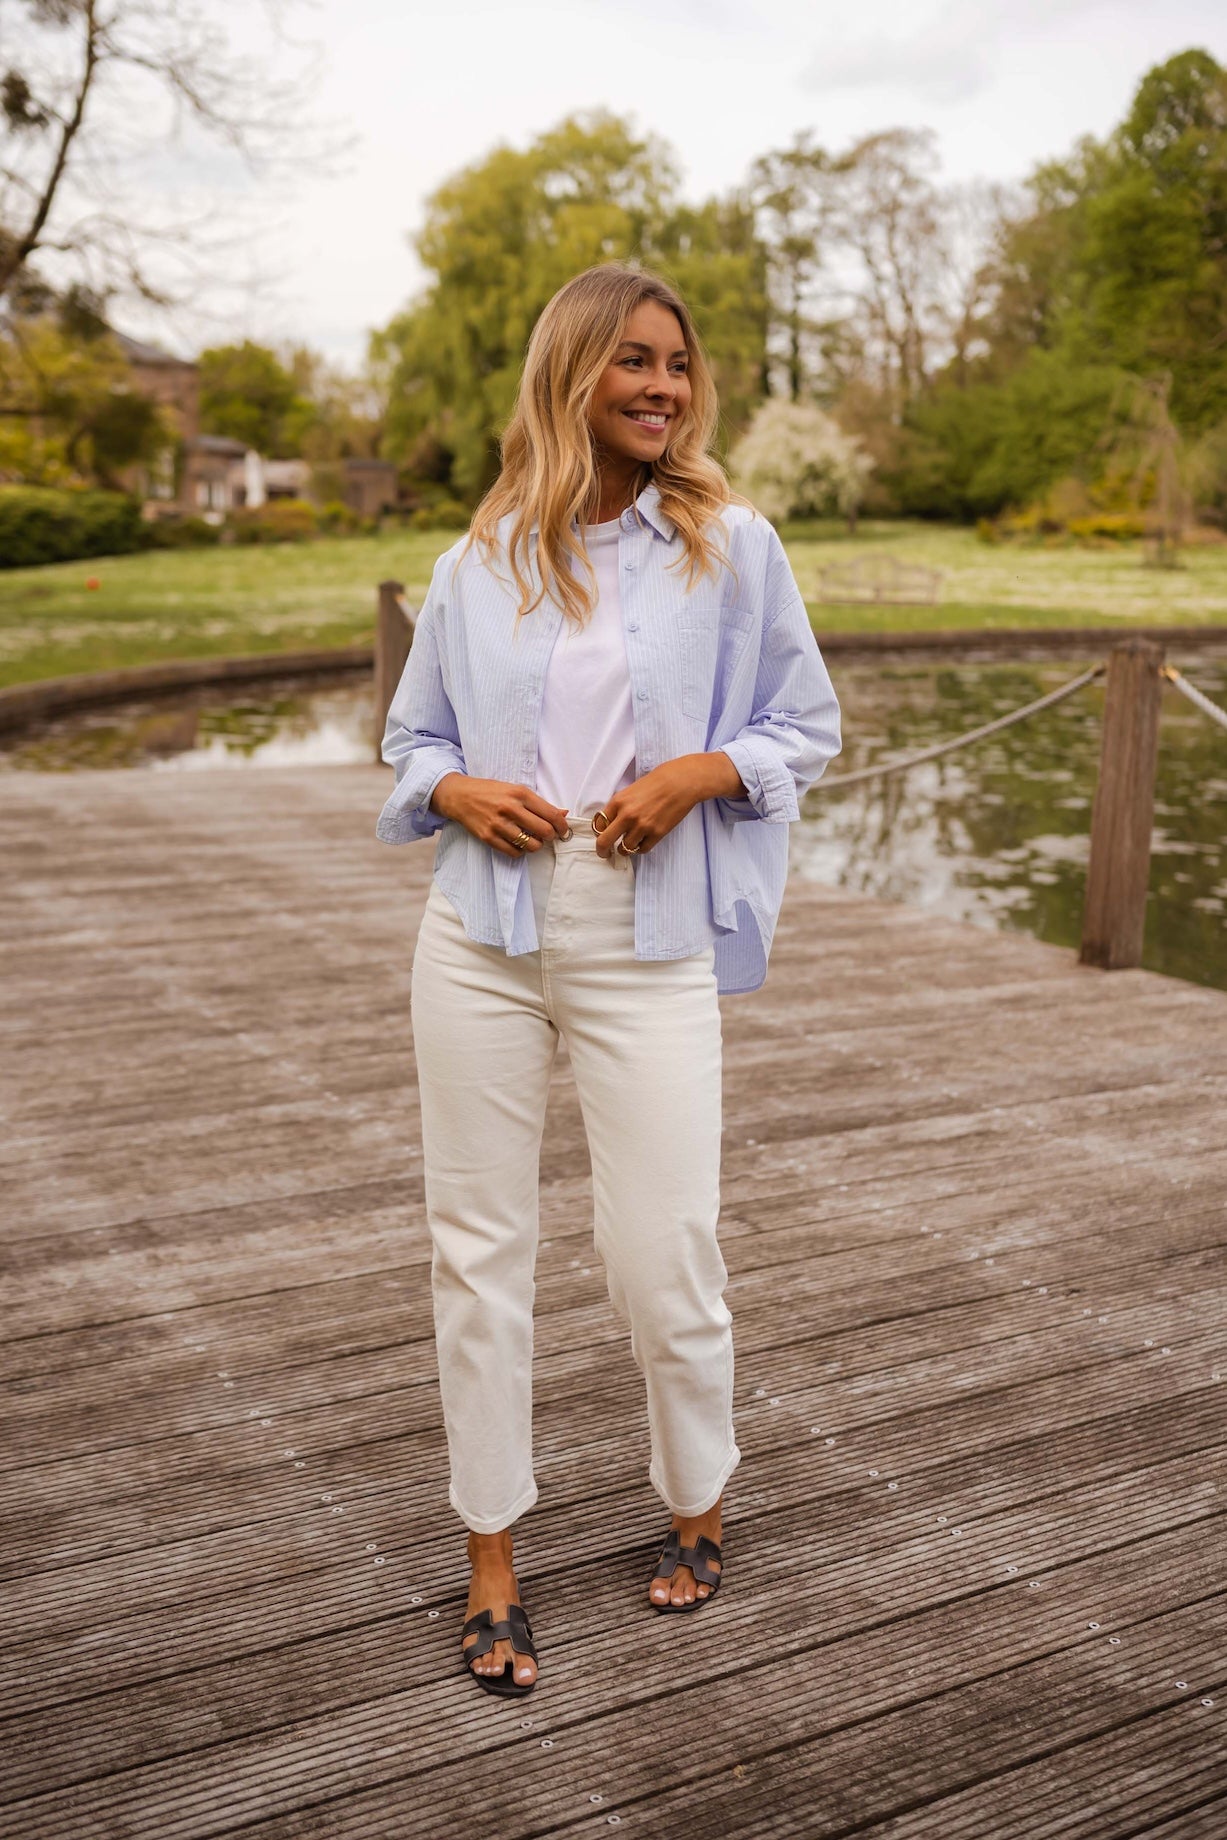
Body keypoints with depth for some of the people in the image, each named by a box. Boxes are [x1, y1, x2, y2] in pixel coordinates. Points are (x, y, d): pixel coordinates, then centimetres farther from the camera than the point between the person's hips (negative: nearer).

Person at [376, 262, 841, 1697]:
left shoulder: (732, 545, 1)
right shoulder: (479, 561, 6)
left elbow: (806, 727, 6)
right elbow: (412, 731, 15)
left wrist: (703, 773, -13)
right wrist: (455, 788, -7)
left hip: (646, 945, -2)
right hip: (481, 939, 2)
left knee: (661, 1255, 1)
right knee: (477, 1245, 7)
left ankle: (697, 1512, 32)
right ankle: (493, 1570, 24)